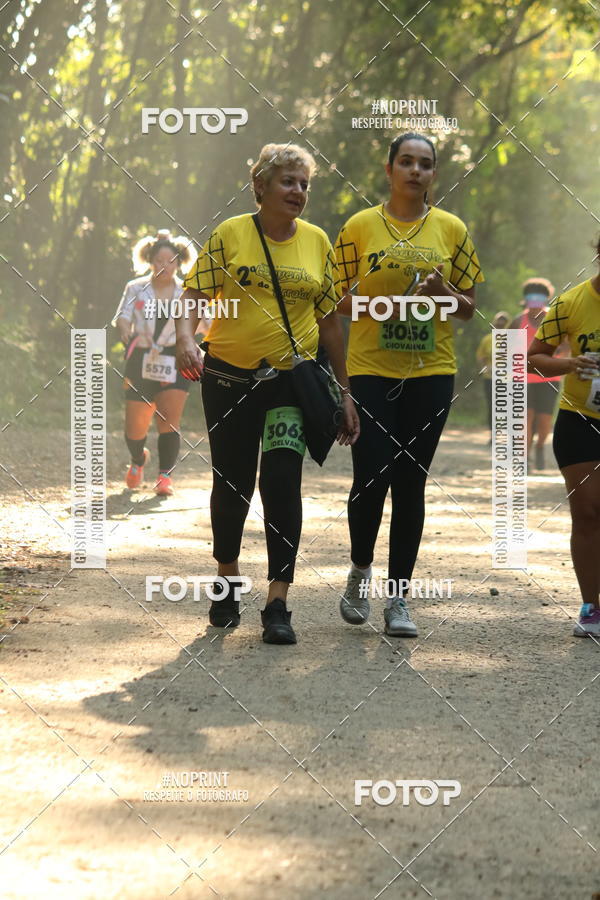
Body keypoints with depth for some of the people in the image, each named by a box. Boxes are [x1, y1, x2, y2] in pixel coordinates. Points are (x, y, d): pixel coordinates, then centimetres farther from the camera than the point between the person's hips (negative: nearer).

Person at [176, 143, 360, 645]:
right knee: (232, 482, 8)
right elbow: (194, 296, -3)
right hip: (228, 376, 0)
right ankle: (229, 580, 30)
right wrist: (185, 340, -24)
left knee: (283, 481, -11)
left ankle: (278, 604, -9)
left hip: (293, 378, 0)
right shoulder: (230, 234, -1)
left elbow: (329, 320, 10)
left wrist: (344, 392, 8)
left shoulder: (317, 242, 5)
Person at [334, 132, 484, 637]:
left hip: (431, 373, 1)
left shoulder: (452, 229, 6)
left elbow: (468, 309, 10)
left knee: (411, 484, 3)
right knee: (371, 477, -10)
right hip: (371, 371, -1)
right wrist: (370, 300, -14)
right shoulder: (360, 227, 2)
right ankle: (360, 571, 18)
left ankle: (398, 600, 10)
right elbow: (340, 301, 6)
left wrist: (444, 291, -11)